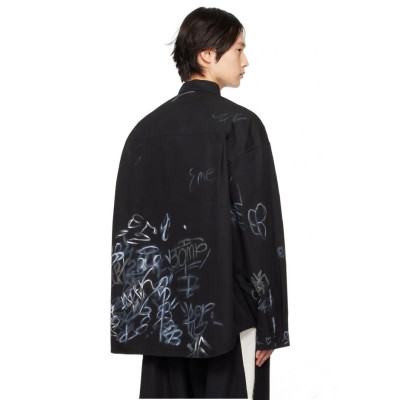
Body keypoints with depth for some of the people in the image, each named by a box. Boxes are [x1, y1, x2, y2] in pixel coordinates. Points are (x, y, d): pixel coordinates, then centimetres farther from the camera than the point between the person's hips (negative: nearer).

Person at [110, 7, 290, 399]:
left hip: (162, 312, 5)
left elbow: (128, 228, 6)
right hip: (225, 311, -5)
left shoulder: (146, 129, 5)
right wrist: (268, 323, -6)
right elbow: (259, 225, -12)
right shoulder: (239, 124, -10)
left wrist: (134, 317, 12)